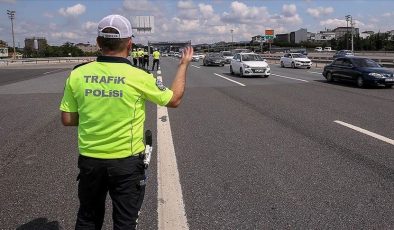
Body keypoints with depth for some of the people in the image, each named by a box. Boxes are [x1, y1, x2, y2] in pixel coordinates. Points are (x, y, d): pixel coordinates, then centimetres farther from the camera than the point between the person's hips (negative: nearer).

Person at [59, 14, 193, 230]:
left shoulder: (77, 75, -7)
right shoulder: (138, 77, -15)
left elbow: (67, 119, 0)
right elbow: (174, 99, 0)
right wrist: (184, 65, 12)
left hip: (89, 160, 3)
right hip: (127, 162, -3)